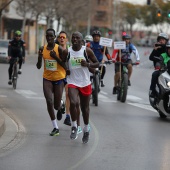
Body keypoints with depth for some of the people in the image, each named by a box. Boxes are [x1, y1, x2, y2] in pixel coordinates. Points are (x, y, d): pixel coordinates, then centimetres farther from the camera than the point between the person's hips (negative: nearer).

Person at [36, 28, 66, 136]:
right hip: (47, 79, 3)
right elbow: (39, 67, 5)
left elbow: (65, 66, -12)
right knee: (49, 102, -12)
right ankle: (55, 128, -4)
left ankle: (60, 108, 44)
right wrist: (40, 57, -15)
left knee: (56, 106, 3)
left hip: (59, 79, -3)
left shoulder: (59, 49, -11)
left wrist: (56, 57, -24)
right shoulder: (43, 49, 1)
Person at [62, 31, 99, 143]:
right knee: (73, 103, -24)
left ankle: (86, 129, 32)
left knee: (85, 107, 12)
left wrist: (88, 64, -17)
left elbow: (97, 64, 1)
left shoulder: (87, 51, -5)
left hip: (85, 83, 1)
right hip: (72, 82, -1)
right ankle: (74, 127, -6)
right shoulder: (67, 52, -2)